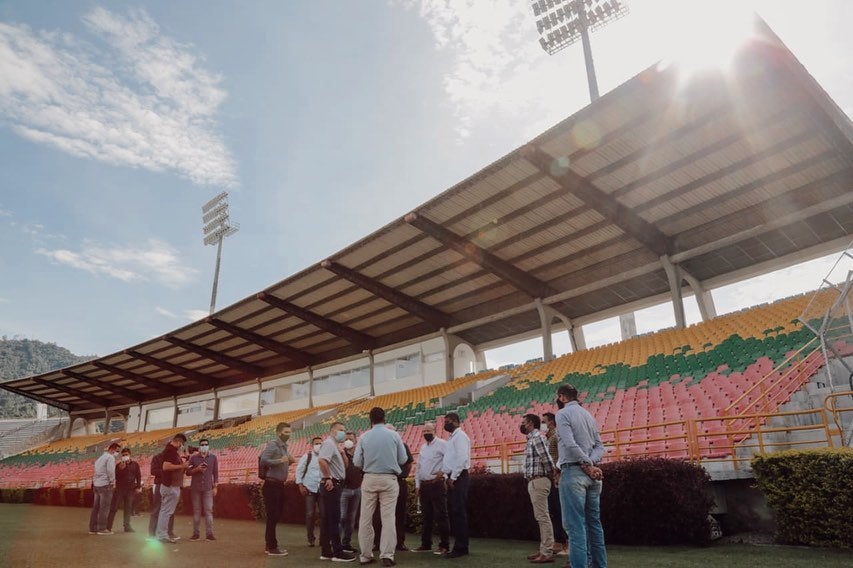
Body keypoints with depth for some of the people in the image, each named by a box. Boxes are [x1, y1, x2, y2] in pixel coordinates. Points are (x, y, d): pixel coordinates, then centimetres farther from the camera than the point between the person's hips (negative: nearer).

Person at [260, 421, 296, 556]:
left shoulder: (284, 446, 15)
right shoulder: (273, 444, -13)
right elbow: (263, 461, -24)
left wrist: (289, 462, 3)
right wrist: (280, 460, -27)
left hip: (279, 485, 10)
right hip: (271, 485, -10)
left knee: (277, 515, 16)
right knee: (272, 516, -3)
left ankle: (269, 544, 27)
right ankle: (272, 547, 7)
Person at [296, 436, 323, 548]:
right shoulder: (307, 456, 1)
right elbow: (299, 471, 1)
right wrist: (301, 486, -6)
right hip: (309, 489, -2)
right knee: (310, 514, 1)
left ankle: (323, 538, 14)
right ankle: (310, 539, 15)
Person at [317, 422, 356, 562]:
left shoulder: (334, 445, 20)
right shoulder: (329, 443, -11)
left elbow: (345, 465, 23)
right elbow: (321, 460, -28)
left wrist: (342, 453, 7)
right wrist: (328, 478, -23)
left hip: (334, 484, 10)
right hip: (331, 485, -10)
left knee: (327, 519, 11)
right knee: (333, 519, -6)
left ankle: (326, 551, 16)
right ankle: (337, 552, -2)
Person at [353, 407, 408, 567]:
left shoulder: (364, 437, -1)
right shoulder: (394, 435, -2)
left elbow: (357, 461, -2)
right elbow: (403, 459, 1)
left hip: (369, 479, 1)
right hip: (389, 479, -1)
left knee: (366, 518, 9)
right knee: (388, 518, 2)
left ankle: (365, 555, 13)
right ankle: (387, 555, -1)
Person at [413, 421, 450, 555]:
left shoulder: (441, 444, -7)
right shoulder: (423, 447, 16)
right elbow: (418, 467, 19)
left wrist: (443, 471, -21)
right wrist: (417, 485, 14)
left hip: (437, 484, -7)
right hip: (424, 485, 7)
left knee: (440, 516, -5)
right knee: (426, 516, 14)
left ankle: (444, 545, 2)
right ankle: (426, 544, 23)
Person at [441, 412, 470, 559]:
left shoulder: (460, 436, -9)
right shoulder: (452, 437, 19)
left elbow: (462, 458, -19)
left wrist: (453, 477, -18)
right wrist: (447, 476, 12)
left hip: (458, 478, -10)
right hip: (452, 478, 10)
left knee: (458, 512, -6)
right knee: (453, 512, 11)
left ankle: (461, 548, -1)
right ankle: (459, 546, 17)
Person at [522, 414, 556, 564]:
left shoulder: (537, 437, -14)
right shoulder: (532, 438, 16)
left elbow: (546, 459, -20)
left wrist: (550, 476, -7)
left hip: (538, 481, -10)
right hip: (534, 481, 10)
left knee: (543, 517, -7)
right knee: (541, 517, 13)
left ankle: (547, 553, -3)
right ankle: (544, 549, 19)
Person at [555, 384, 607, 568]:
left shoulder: (563, 413, -6)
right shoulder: (588, 414, 16)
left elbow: (570, 444, -19)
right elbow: (600, 446, 10)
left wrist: (587, 465, -12)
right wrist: (590, 464, -4)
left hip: (574, 472, -8)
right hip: (592, 474, 8)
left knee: (575, 524, -6)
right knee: (594, 522, 13)